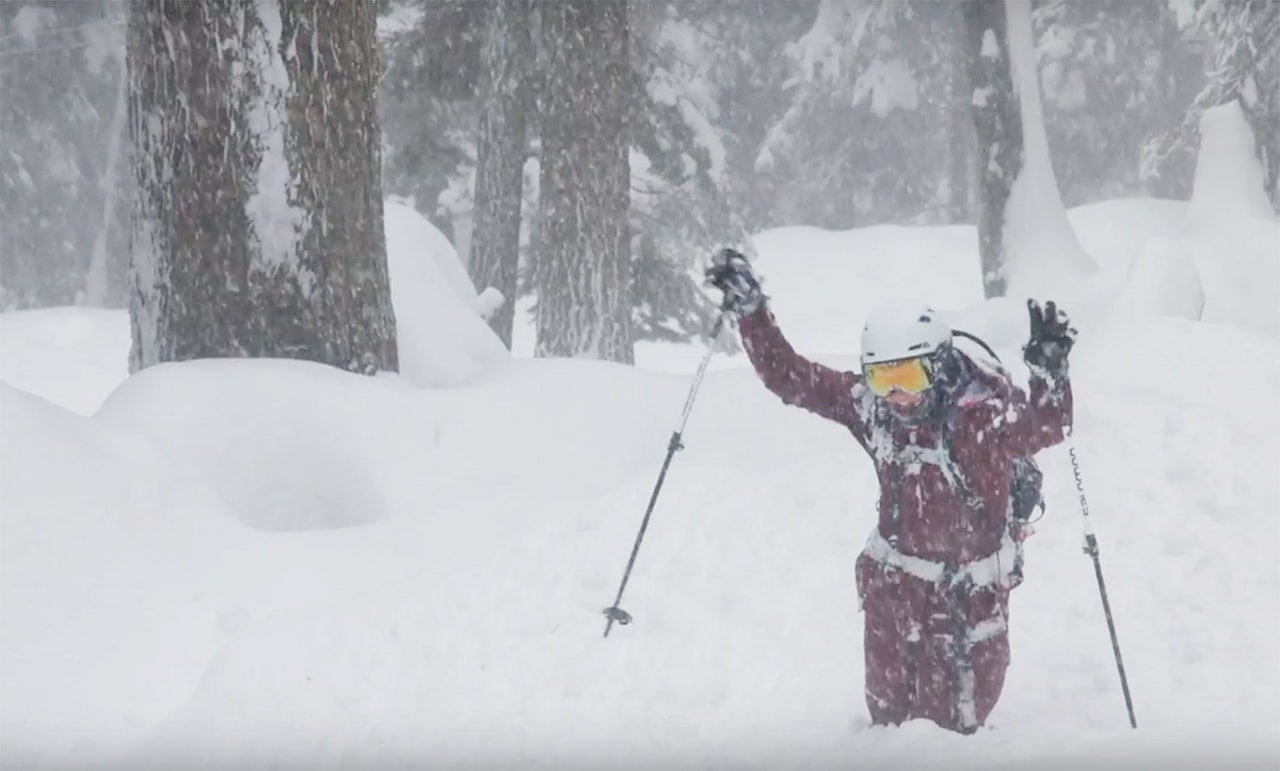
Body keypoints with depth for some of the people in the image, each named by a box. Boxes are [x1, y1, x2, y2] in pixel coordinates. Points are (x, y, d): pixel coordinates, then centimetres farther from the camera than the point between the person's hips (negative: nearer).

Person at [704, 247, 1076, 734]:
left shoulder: (985, 407, -20)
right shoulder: (867, 403, -11)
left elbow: (1042, 431, -26)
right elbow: (790, 377, -6)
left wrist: (1048, 373, -42)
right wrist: (750, 312, -11)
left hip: (972, 584, -3)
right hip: (896, 576, 3)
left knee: (958, 718, 5)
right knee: (890, 707, 13)